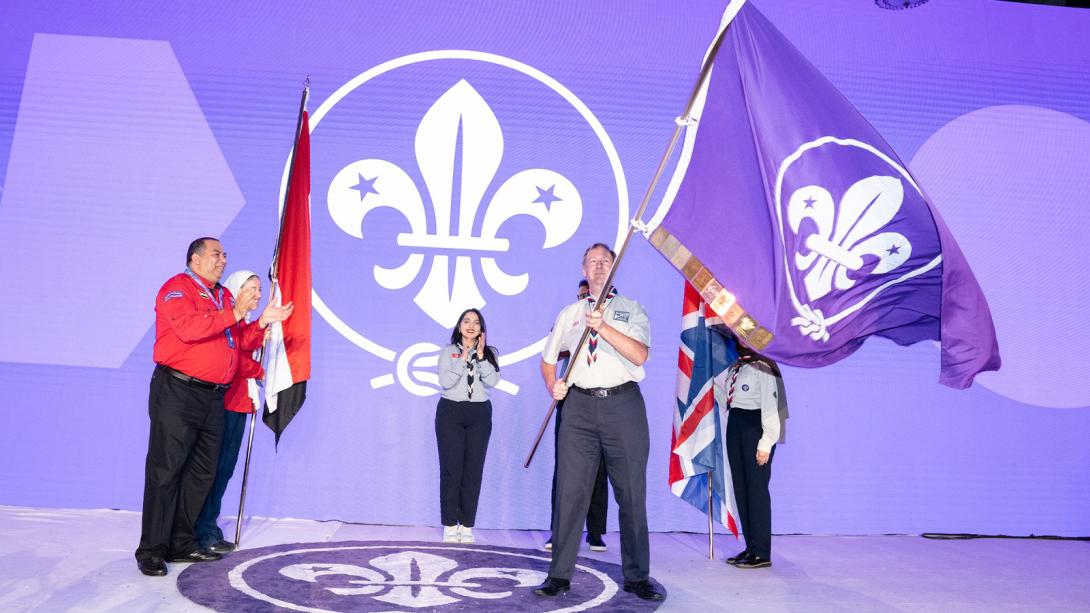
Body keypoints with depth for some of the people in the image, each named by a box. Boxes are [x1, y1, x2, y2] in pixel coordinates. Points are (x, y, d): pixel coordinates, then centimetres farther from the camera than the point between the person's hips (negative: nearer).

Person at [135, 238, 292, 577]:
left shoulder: (225, 296, 19)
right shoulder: (177, 288, -4)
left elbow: (243, 342, 19)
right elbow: (189, 328, -22)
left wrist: (262, 322, 4)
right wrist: (233, 314, -19)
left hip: (213, 397, 8)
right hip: (177, 393, -8)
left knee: (201, 473, 10)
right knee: (165, 471, -4)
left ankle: (182, 544, 20)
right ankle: (151, 550, 4)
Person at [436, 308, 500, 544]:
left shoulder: (489, 353, 10)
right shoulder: (448, 352, 6)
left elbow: (492, 382, -5)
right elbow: (445, 382, -8)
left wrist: (480, 356, -10)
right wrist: (463, 358, -11)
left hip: (479, 414, 1)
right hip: (451, 412, -1)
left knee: (473, 470, 0)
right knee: (451, 469, -3)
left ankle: (467, 526, 7)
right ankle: (450, 525, 5)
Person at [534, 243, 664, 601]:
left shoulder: (631, 310, 8)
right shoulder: (569, 313, 17)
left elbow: (640, 355, -8)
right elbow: (548, 358, 23)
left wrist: (604, 328, -20)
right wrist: (552, 385, 2)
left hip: (623, 403, -2)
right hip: (579, 404, 2)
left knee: (632, 494, 3)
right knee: (570, 491, 2)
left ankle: (637, 577, 15)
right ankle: (560, 576, 11)